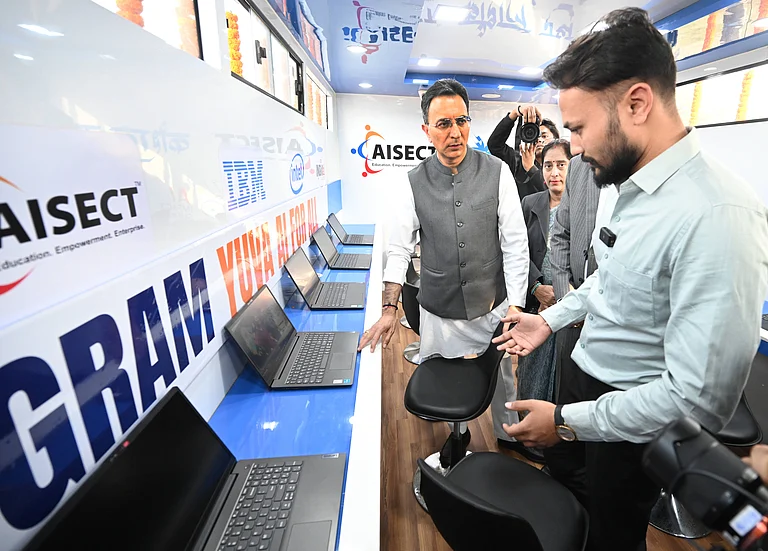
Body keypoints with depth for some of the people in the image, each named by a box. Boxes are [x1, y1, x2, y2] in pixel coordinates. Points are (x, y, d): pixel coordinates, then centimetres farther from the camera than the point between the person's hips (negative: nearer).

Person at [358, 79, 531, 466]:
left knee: (502, 379, 20)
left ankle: (508, 437, 49)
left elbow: (515, 242, -6)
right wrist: (390, 308, -14)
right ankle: (458, 432, 47)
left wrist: (515, 304, -10)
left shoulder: (496, 173, -6)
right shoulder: (413, 184, -5)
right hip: (439, 311, 0)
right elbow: (399, 249, -5)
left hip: (492, 305, 0)